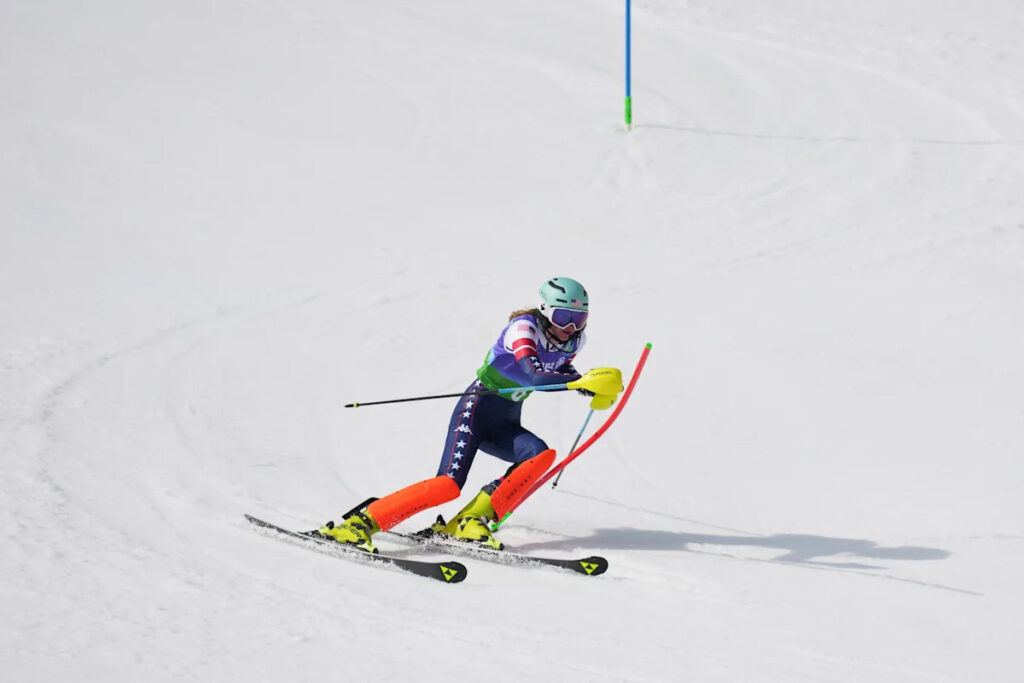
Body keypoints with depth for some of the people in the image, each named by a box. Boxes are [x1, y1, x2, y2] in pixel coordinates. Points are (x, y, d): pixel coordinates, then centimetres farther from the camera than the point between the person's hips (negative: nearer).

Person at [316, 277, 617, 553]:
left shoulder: (573, 340, 6)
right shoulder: (523, 328, -18)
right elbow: (534, 374, -35)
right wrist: (583, 382, -36)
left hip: (505, 426, 7)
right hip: (478, 410, -7)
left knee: (540, 455, -24)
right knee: (449, 485, -24)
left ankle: (472, 519, -20)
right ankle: (360, 522, -20)